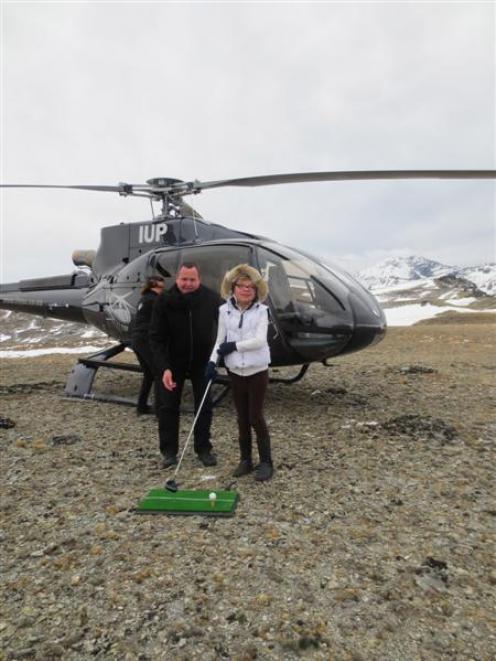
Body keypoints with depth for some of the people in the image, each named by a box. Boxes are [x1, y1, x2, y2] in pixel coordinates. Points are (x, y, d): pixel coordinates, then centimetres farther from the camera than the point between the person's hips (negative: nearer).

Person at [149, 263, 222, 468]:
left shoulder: (211, 299, -19)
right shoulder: (165, 301, -20)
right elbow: (156, 336, -19)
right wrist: (164, 367, -28)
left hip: (202, 361, 1)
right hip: (173, 361, 0)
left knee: (204, 405, 6)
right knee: (168, 406, 6)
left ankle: (204, 449, 21)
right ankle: (169, 451, 20)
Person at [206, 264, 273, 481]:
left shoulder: (261, 311, -6)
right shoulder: (225, 310, 2)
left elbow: (259, 341, -16)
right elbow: (220, 341, 4)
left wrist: (233, 346, -16)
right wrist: (212, 361, -10)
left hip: (257, 371, -3)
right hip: (235, 372, 3)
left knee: (256, 417, 0)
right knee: (242, 418, 12)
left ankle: (266, 462, 15)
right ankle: (245, 460, 26)